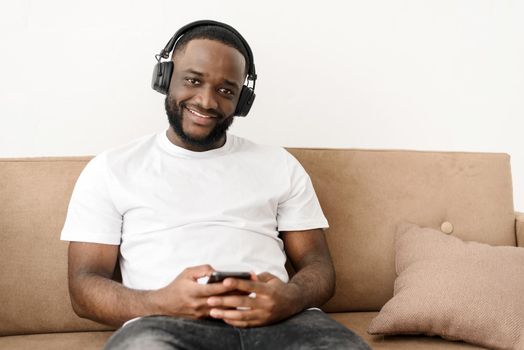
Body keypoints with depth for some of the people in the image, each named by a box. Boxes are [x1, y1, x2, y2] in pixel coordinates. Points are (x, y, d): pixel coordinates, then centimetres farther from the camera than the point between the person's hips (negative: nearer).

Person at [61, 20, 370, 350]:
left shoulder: (280, 164, 20)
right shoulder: (110, 170, 14)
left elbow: (318, 264, 15)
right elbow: (84, 285, 6)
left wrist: (291, 298, -11)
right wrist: (162, 304, -16)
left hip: (275, 319, 2)